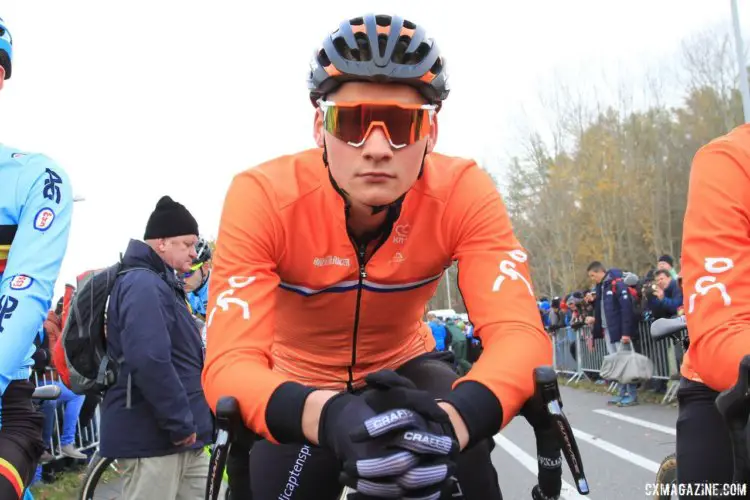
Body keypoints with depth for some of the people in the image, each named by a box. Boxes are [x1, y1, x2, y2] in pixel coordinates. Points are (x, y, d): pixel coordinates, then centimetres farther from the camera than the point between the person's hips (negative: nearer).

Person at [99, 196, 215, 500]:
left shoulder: (163, 284, 19)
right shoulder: (143, 285, -16)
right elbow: (149, 361, -29)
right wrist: (181, 423, -22)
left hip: (182, 438, 10)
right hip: (153, 436, -10)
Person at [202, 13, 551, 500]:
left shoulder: (464, 192, -26)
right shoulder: (263, 196, -30)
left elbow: (520, 333, -35)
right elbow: (229, 363, -37)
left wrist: (450, 420, -57)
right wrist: (332, 417, -59)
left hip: (403, 369, 0)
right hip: (302, 385, 1)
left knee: (467, 461, -27)